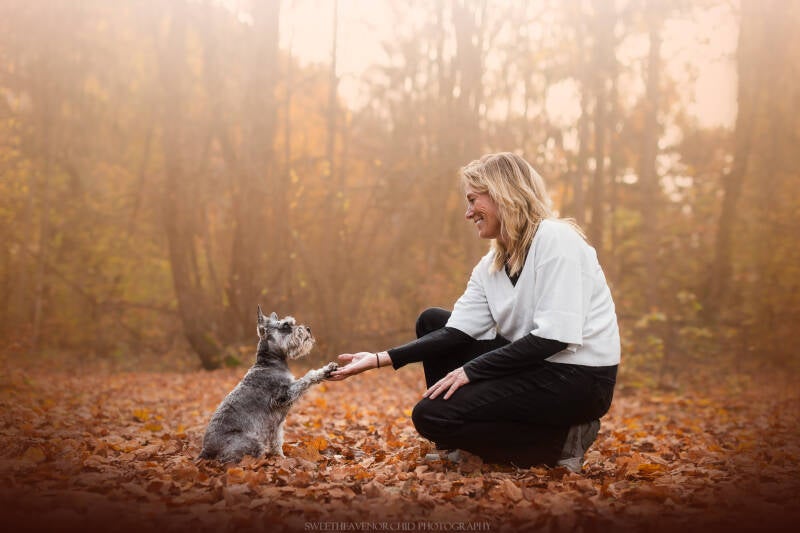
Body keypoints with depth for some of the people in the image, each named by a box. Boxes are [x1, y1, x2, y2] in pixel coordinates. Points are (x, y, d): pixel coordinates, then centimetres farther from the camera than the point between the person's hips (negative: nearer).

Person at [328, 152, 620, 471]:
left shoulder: (556, 240, -15)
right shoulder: (491, 265, 9)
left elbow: (554, 337, -23)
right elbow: (457, 333, 1)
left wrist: (471, 371, -20)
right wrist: (382, 359, -9)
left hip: (578, 379, -9)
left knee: (431, 414, -14)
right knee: (431, 321, 11)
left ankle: (560, 441, -5)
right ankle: (462, 449, 10)